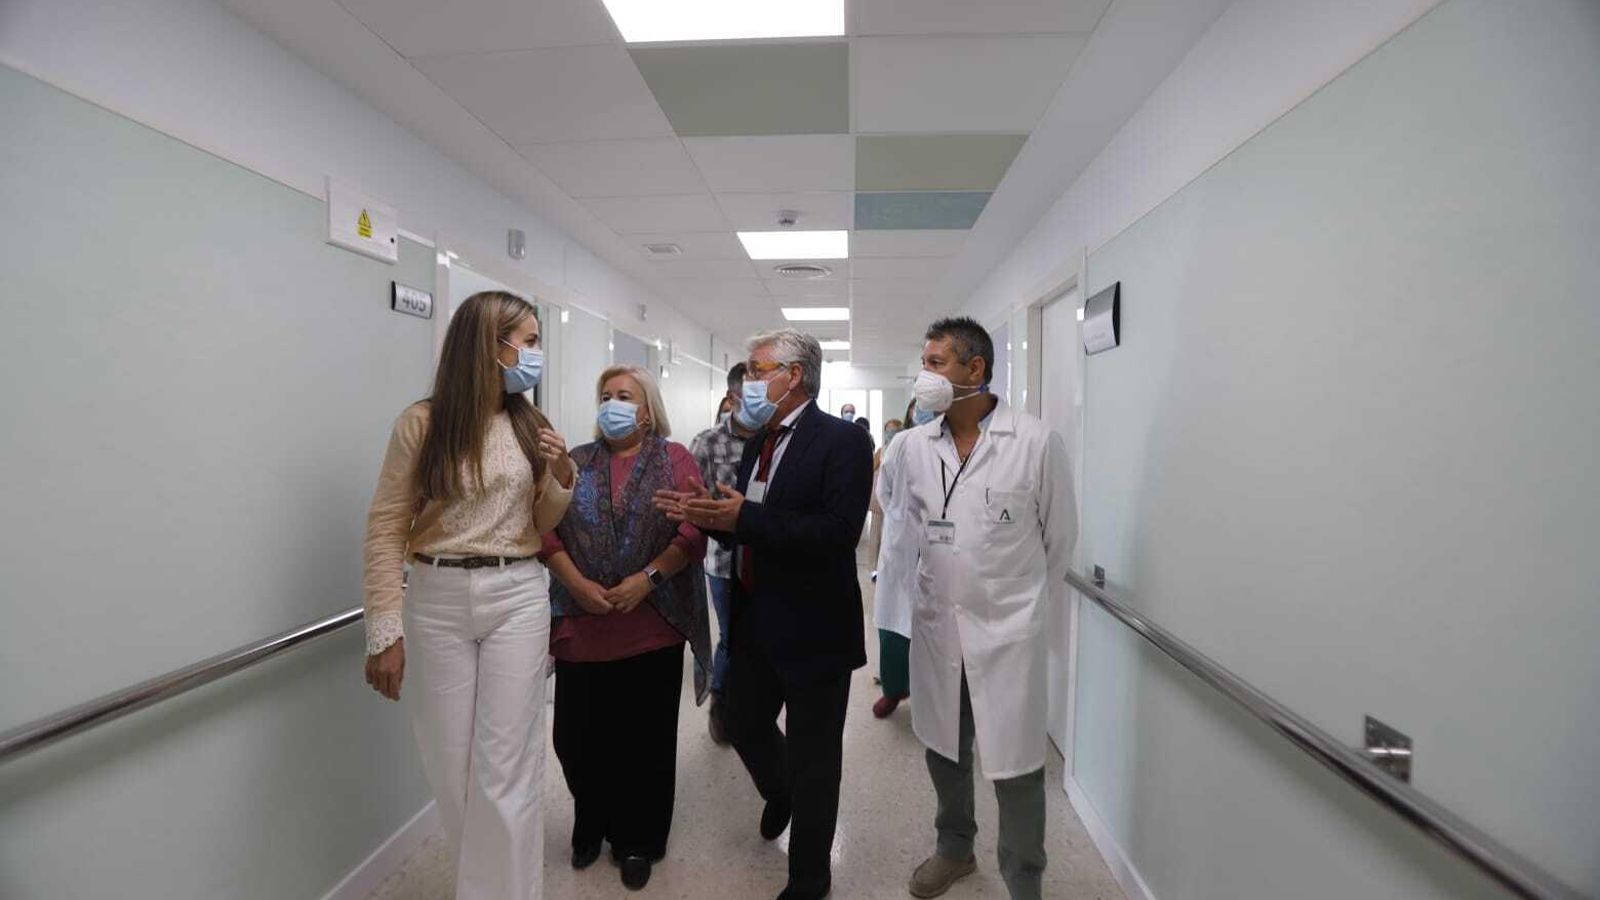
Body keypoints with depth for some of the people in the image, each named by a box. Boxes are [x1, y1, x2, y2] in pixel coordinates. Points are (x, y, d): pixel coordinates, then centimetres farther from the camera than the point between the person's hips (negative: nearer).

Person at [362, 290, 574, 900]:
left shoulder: (530, 424, 5)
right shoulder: (422, 423, -6)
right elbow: (386, 530, -5)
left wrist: (561, 477, -6)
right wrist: (384, 631, -7)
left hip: (517, 597, 2)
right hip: (438, 600, -1)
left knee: (506, 764, 3)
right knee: (450, 763, 12)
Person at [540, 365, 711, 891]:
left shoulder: (674, 459, 2)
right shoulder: (576, 463, 9)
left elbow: (694, 531, -7)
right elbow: (547, 528, 1)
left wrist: (647, 578, -17)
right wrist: (578, 584, -12)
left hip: (653, 627, -2)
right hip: (583, 626, 2)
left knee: (646, 739, 9)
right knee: (577, 736, 10)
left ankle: (638, 840, 30)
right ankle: (591, 825, 37)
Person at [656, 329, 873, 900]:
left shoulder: (842, 441, -14)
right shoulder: (758, 444, 9)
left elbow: (838, 531, -26)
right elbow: (749, 530, 11)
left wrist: (744, 519, -30)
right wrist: (708, 516, -8)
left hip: (813, 629, -7)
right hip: (754, 621, 7)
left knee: (812, 757, 9)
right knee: (744, 726, 22)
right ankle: (780, 793, 56)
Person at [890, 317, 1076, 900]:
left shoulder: (1037, 443, -12)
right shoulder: (914, 445, -1)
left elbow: (1059, 537, -1)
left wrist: (1025, 604, 7)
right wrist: (937, 587, 11)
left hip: (1007, 632, -4)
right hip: (935, 625, 4)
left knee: (1015, 768, 6)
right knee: (944, 750, 19)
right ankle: (954, 849, 44)